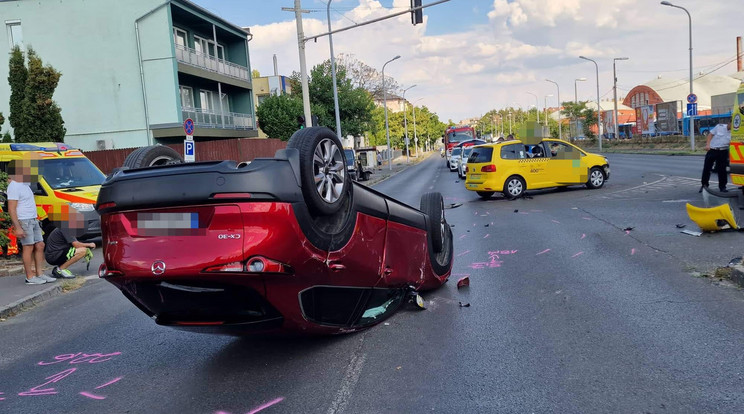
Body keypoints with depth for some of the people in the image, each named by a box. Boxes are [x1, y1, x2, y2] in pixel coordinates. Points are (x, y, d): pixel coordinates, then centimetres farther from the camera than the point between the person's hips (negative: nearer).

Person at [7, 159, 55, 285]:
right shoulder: (14, 187, -14)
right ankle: (30, 277, -2)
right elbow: (11, 209, -19)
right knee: (28, 248, -7)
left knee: (40, 246, 8)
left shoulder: (24, 184, 13)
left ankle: (40, 274, 13)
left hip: (33, 220, 9)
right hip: (23, 221, -9)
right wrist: (17, 227, -24)